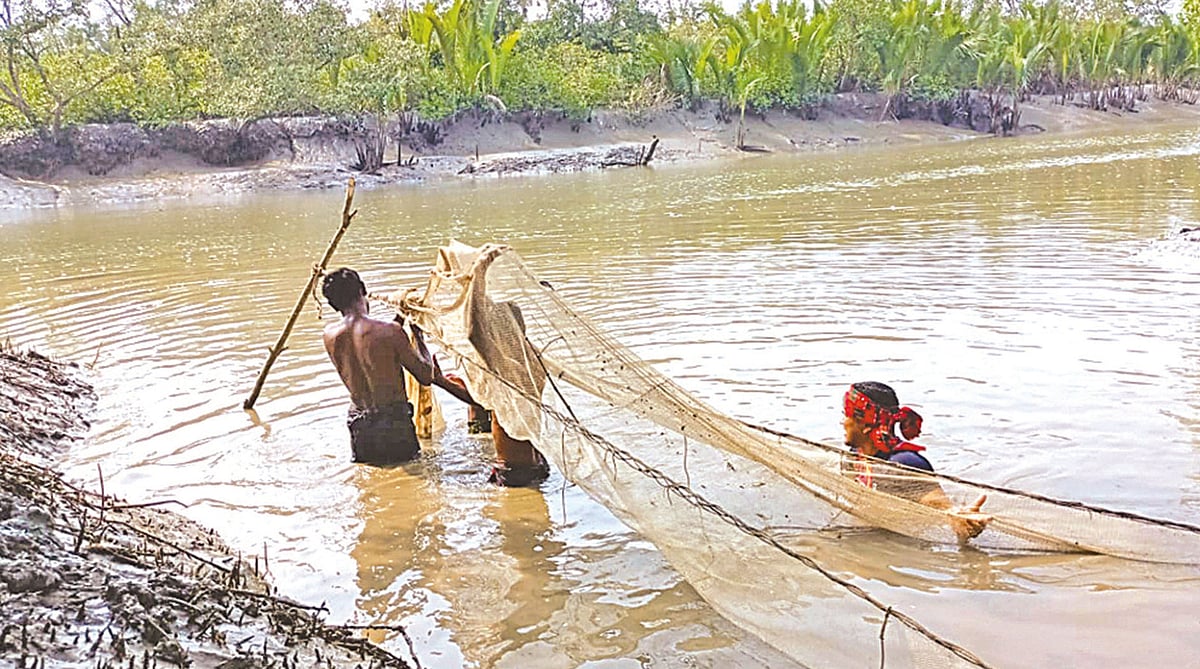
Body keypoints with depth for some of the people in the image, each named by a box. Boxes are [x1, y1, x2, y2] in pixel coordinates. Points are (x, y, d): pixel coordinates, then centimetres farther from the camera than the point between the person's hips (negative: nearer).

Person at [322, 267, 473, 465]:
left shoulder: (330, 334, -1)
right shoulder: (390, 331, -17)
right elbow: (426, 377, -6)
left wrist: (398, 320, 23)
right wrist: (418, 335, 6)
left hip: (359, 428, 5)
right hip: (394, 425, -5)